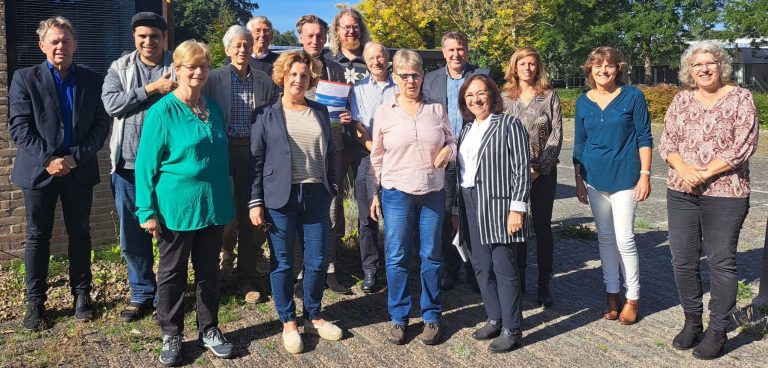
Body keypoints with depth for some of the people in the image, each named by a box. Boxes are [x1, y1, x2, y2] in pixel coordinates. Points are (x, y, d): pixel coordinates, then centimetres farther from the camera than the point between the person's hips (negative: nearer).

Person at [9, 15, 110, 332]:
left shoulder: (91, 81, 4)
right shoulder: (25, 78, 0)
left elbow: (101, 125, -1)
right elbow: (19, 127, -6)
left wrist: (76, 157, -12)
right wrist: (48, 160, -16)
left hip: (79, 171, 1)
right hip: (39, 171, -1)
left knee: (80, 234, 11)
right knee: (37, 236, 7)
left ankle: (82, 294, 24)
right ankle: (35, 302, 18)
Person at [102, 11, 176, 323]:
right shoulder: (120, 68, 8)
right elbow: (112, 104, -7)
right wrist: (151, 89, -13)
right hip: (128, 165, 3)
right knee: (132, 236, 10)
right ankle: (142, 293, 26)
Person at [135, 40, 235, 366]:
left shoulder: (213, 109, 7)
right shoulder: (162, 111, -10)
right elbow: (146, 164, -9)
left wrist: (225, 201, 14)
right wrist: (148, 211, -13)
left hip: (212, 206, 5)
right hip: (176, 208, -5)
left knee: (209, 271, 14)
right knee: (172, 273, 10)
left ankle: (209, 331, 29)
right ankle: (171, 336, 25)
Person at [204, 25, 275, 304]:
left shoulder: (264, 81, 6)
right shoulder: (214, 78, 2)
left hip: (253, 152, 1)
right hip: (222, 150, -1)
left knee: (249, 214, 4)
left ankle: (247, 279, 15)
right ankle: (226, 246, 34)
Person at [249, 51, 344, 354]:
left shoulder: (320, 112, 13)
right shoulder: (267, 114, 3)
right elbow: (256, 159, 0)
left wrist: (332, 189, 10)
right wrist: (255, 201, -6)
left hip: (316, 195, 3)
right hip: (280, 196, -3)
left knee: (317, 260, 6)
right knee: (282, 262, 4)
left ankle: (313, 317, 25)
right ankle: (288, 323, 19)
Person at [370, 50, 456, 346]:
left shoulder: (436, 109, 6)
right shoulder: (384, 112, 3)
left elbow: (452, 142, 15)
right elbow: (376, 157, 7)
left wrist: (448, 151, -8)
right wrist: (374, 193, 4)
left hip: (433, 193, 1)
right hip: (396, 192, -1)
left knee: (431, 255, 7)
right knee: (396, 257, 3)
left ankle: (431, 317, 21)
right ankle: (399, 318, 18)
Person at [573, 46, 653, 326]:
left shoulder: (632, 96, -4)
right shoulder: (583, 102, 6)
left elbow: (644, 138, -3)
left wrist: (645, 175, -9)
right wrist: (579, 181, 9)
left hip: (625, 177, -4)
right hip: (595, 179, 4)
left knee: (624, 239, -4)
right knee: (605, 237, 11)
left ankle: (632, 299, 10)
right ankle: (612, 293, 22)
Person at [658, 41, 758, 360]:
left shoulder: (740, 98, -2)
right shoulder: (681, 100, 8)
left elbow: (744, 145, -10)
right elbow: (666, 142, 4)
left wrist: (704, 173, -16)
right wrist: (683, 169, -15)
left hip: (725, 194, -4)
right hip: (681, 192, 4)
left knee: (721, 262, 3)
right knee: (683, 260, 8)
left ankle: (717, 331, 15)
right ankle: (692, 322, 25)